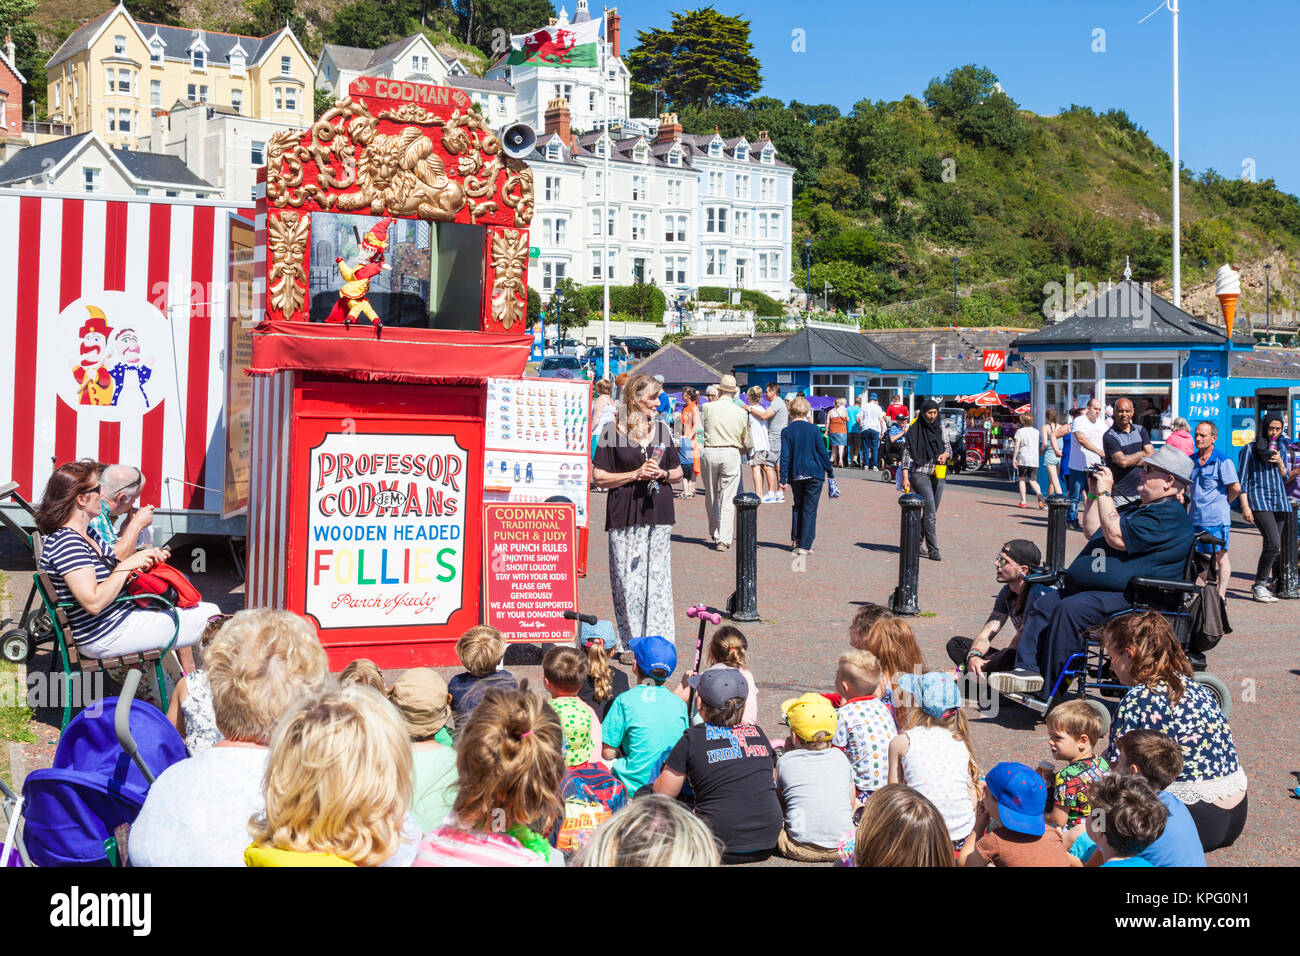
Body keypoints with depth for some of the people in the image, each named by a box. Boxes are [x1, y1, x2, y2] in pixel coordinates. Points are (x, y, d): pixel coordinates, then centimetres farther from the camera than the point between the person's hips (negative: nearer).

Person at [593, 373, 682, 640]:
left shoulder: (662, 430, 12)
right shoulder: (613, 431, -1)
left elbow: (678, 471, 19)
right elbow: (599, 477, -3)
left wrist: (663, 474, -3)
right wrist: (635, 474, -12)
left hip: (658, 513, 3)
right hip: (624, 515, -3)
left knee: (658, 577, 2)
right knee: (627, 578, -2)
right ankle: (630, 642, 7)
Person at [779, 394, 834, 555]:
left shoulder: (787, 431, -3)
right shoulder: (814, 429, -6)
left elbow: (785, 456, -5)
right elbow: (822, 452, -3)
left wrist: (783, 478, -3)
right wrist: (830, 472, 7)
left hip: (796, 475, 2)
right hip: (814, 473, -2)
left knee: (797, 506, 21)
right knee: (809, 509, 2)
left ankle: (795, 540, 20)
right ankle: (804, 545, -1)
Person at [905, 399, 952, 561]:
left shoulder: (940, 427, 8)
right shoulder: (914, 429, -6)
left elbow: (948, 447, 15)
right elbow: (907, 453, -6)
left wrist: (945, 454, -9)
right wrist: (905, 477, -11)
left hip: (937, 474, 5)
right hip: (920, 473, -5)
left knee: (932, 512, 9)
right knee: (931, 511, -14)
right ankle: (933, 549, -12)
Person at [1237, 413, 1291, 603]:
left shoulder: (1281, 447, 17)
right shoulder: (1250, 449, 2)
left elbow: (1285, 477, 21)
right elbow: (1242, 480, -1)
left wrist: (1280, 463, 0)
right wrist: (1245, 506, -9)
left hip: (1280, 500, 6)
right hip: (1259, 498, -6)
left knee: (1274, 547, 4)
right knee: (1274, 544, -18)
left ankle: (1260, 585, 15)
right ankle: (1259, 586, -9)